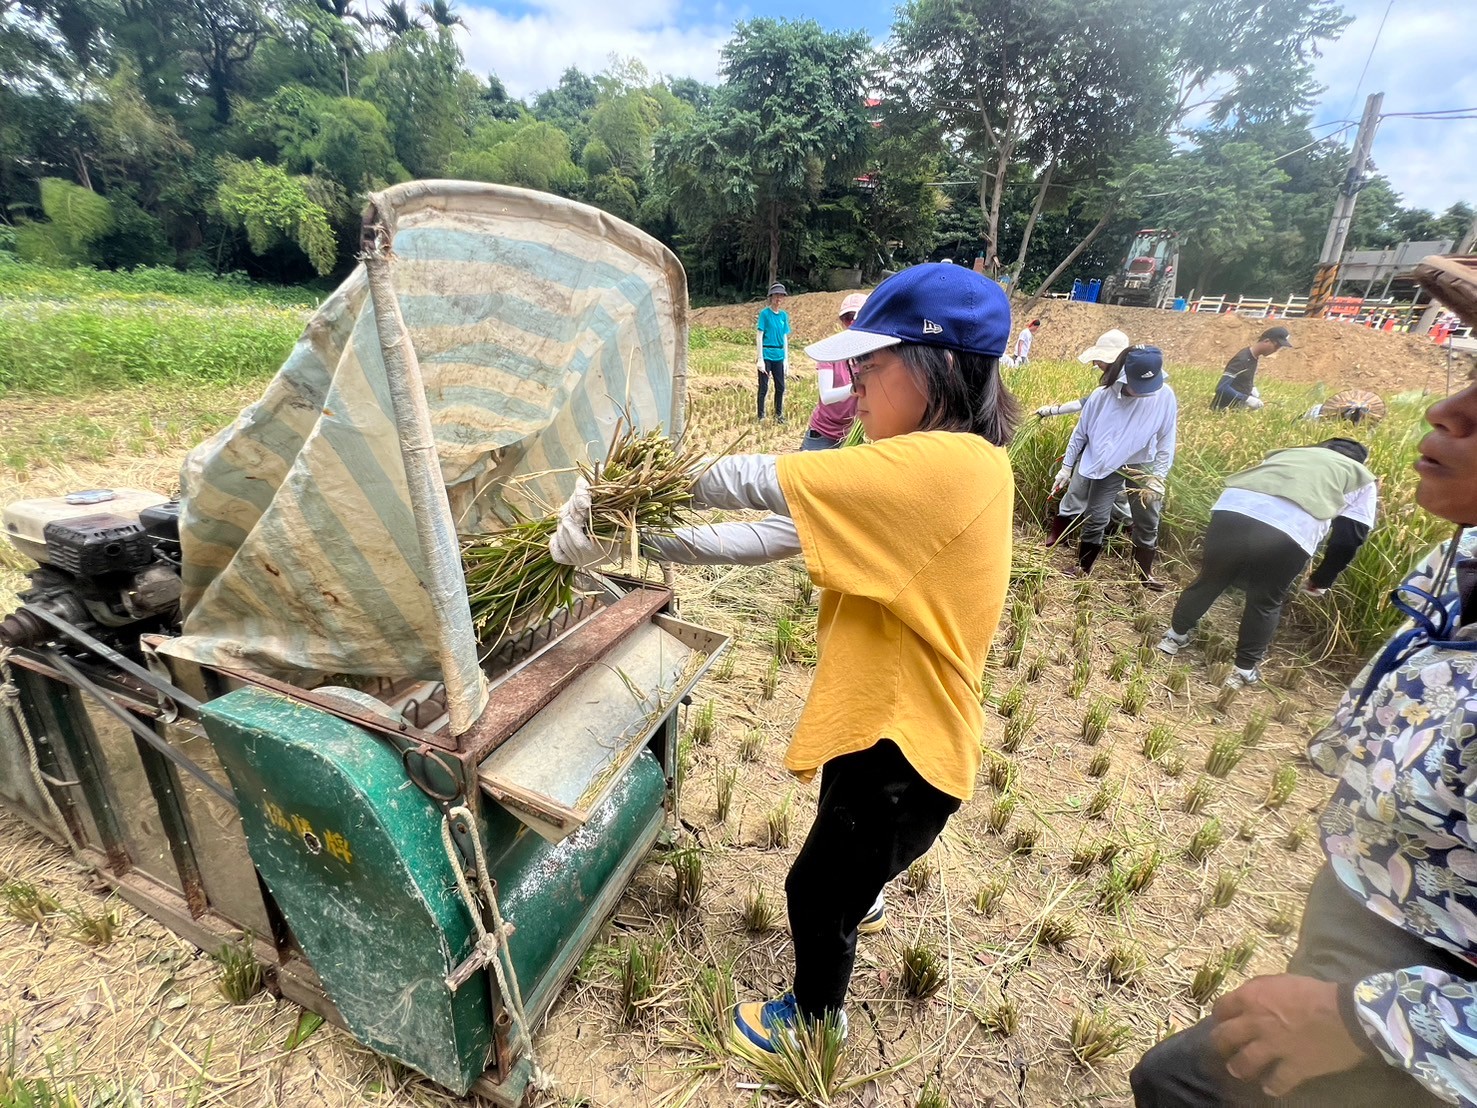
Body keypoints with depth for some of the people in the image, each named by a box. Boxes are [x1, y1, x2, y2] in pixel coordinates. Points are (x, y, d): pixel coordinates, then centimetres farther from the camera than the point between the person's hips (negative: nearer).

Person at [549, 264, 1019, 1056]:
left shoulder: (949, 463, -28)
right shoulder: (921, 476, 2)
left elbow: (763, 482, -28)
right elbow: (776, 535, -4)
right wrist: (642, 541, -10)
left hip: (902, 741, -8)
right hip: (883, 719, 9)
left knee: (816, 891, 15)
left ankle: (816, 1016, 46)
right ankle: (864, 890, 69)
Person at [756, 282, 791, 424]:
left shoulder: (784, 315, 10)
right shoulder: (764, 313, -5)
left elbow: (785, 338, 14)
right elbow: (760, 336, -7)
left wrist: (786, 358, 10)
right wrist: (760, 359, -12)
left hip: (779, 356, 5)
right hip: (766, 354, -5)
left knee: (781, 387, 9)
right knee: (763, 387, 0)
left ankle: (779, 415, 23)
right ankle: (761, 417, 9)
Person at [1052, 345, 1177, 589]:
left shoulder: (1165, 397, -15)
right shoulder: (1103, 396, -17)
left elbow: (1166, 442, -6)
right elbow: (1080, 433, -3)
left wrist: (1158, 477, -11)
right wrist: (1066, 466, -1)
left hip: (1143, 466, 1)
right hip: (1108, 466, -1)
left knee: (1147, 523, 9)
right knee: (1096, 519, 3)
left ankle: (1145, 573, 28)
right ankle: (1083, 567, 20)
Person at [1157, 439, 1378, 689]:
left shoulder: (1290, 453, 41)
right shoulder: (1362, 480, 30)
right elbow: (1348, 539, 20)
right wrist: (1322, 580, 33)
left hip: (1231, 510, 3)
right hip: (1288, 534, -2)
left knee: (1208, 581, 24)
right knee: (1266, 603, 19)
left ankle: (1174, 637, 39)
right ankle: (1244, 670, 29)